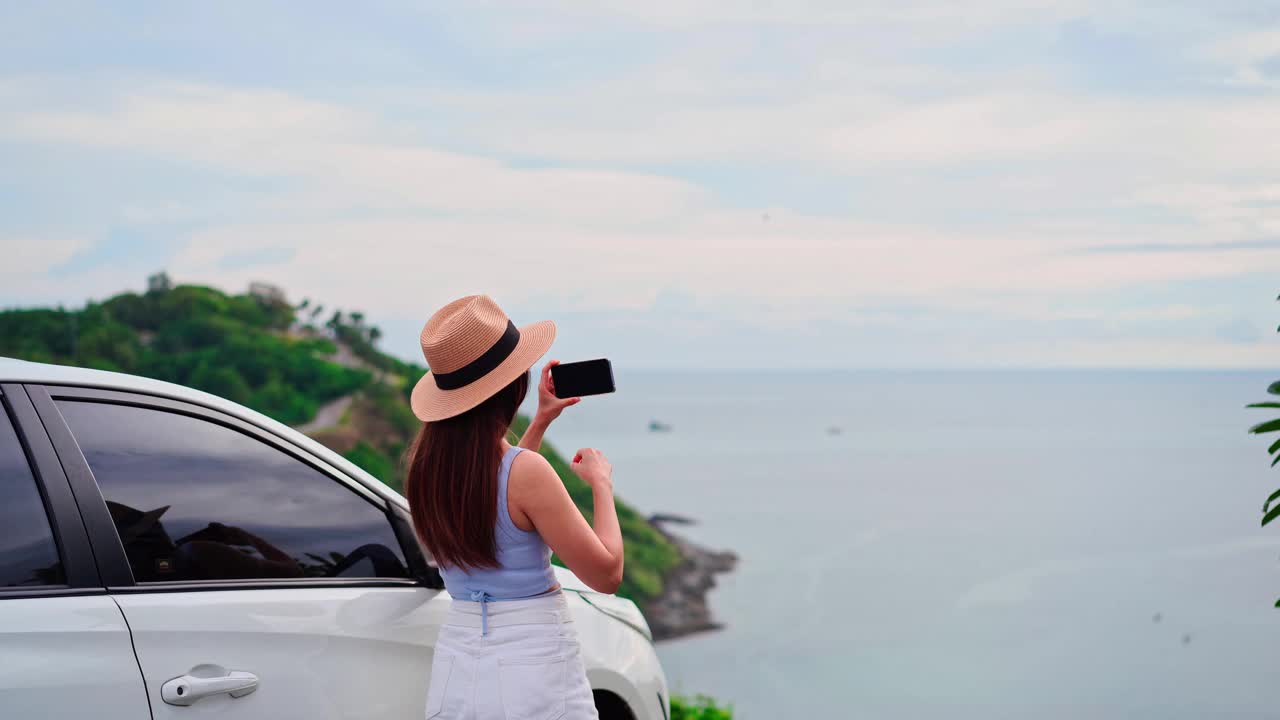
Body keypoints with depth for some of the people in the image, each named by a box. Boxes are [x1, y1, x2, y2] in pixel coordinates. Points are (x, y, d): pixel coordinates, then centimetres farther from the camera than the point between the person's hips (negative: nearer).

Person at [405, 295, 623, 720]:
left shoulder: (427, 466, 2)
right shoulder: (527, 471, -19)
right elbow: (606, 574, -12)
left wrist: (541, 421, 27)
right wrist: (602, 484, 1)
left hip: (455, 671, 7)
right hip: (534, 677, -6)